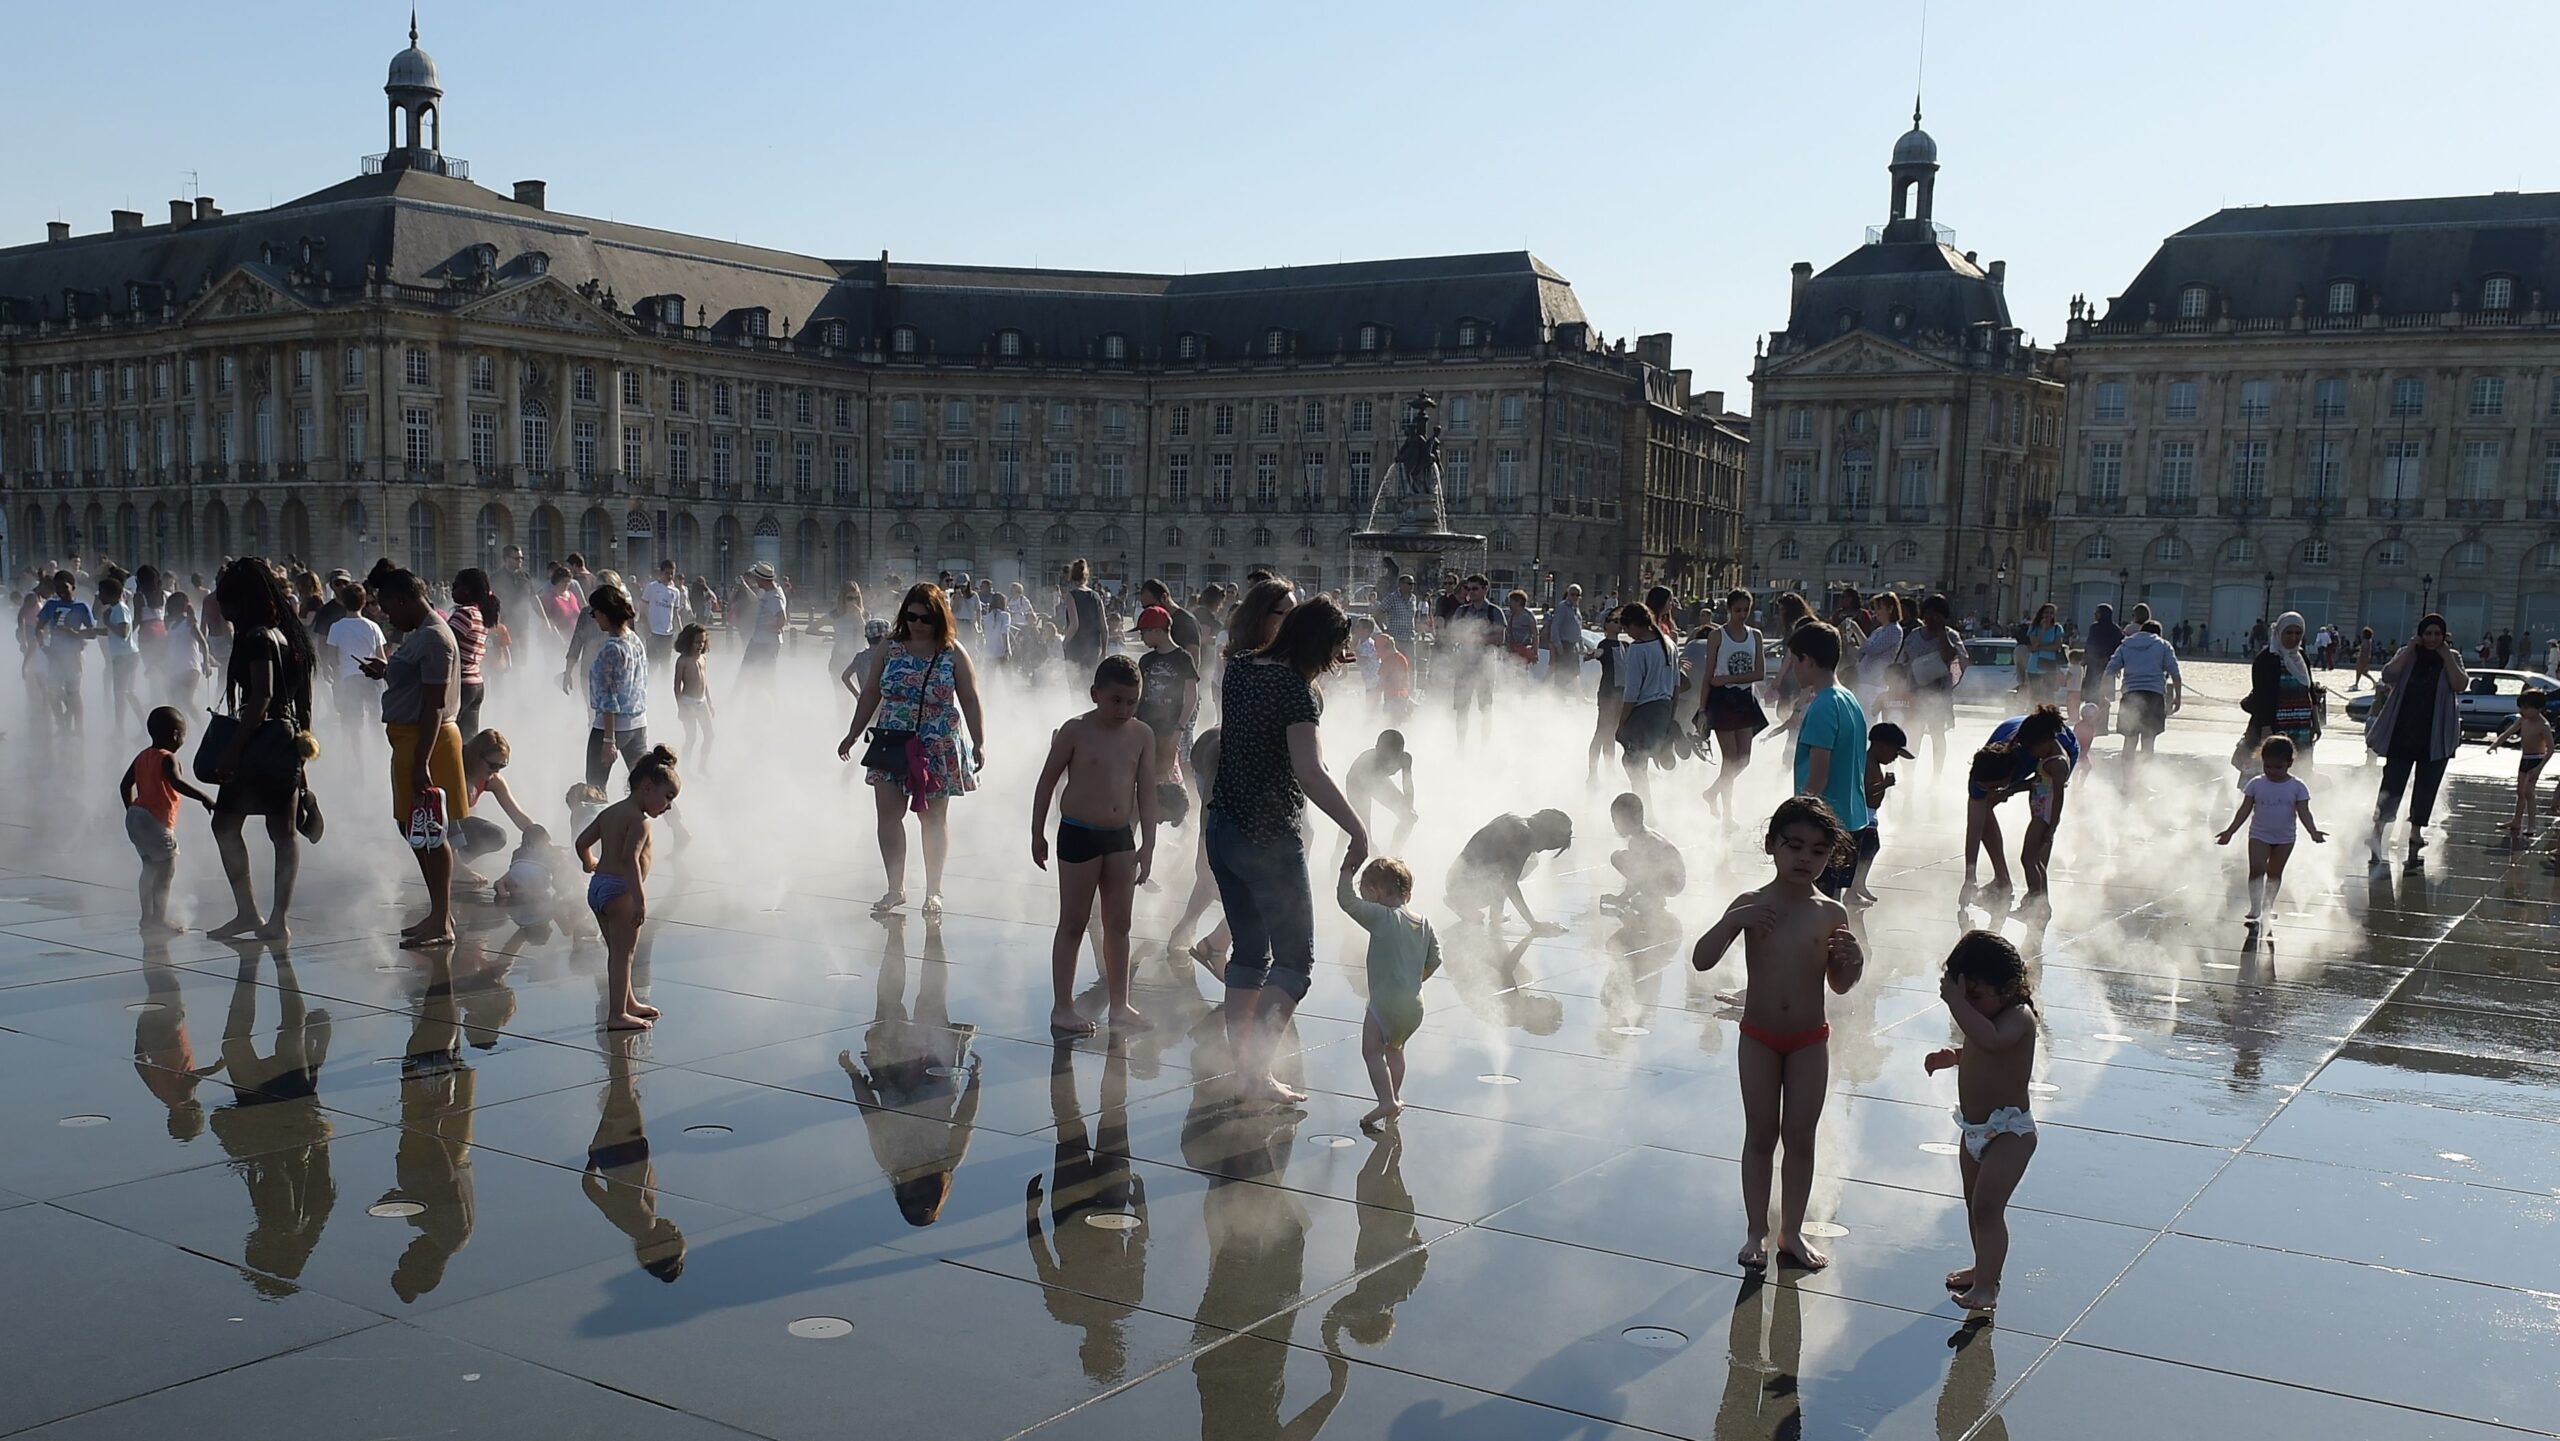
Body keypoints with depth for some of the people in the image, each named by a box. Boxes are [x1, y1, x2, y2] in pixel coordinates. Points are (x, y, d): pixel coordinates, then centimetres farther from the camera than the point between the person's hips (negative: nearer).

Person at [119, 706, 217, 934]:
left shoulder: (142, 756, 14)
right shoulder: (167, 758, -12)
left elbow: (124, 785, 20)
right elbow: (177, 783, -30)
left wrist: (131, 809, 28)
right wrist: (204, 797, -32)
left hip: (136, 815, 9)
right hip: (156, 821, -9)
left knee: (149, 868, 18)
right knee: (166, 870, -3)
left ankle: (147, 917, 21)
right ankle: (159, 921, -4)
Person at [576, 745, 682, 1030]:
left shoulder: (610, 812, 13)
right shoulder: (639, 820, -14)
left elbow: (582, 841, 17)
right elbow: (630, 858, -26)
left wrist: (589, 863, 37)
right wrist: (640, 899, -29)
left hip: (597, 886, 9)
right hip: (619, 891, -9)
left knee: (617, 951, 21)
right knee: (623, 953, -2)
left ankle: (628, 1003, 35)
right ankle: (617, 1015, -1)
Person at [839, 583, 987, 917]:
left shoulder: (953, 653, -3)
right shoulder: (891, 649, 4)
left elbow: (970, 701, -3)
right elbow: (871, 693, 11)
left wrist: (979, 743, -10)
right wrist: (853, 735, 10)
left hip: (936, 748, -2)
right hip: (892, 743, 3)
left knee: (933, 818, 6)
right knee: (888, 814, -2)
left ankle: (933, 891, 16)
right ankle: (896, 888, 8)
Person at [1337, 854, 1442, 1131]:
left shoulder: (1382, 917, -10)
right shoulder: (1423, 923, 10)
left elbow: (1347, 900, -15)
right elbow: (1434, 960, 13)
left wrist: (1347, 871, -3)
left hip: (1386, 1002, -8)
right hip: (1415, 1003, 8)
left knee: (1372, 1050, -4)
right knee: (1394, 1049, 25)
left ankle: (1387, 1101, -17)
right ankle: (1395, 1099, 34)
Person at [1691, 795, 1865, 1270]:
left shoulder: (1832, 915, -5)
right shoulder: (1751, 906, -9)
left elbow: (1840, 986, 5)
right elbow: (1702, 960, -15)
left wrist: (1852, 960, -17)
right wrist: (1731, 921, -29)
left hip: (1810, 1041, 1)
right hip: (1759, 1038, -1)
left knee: (1800, 1137, 9)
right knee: (1760, 1136, 8)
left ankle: (1792, 1232, 23)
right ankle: (1756, 1232, 20)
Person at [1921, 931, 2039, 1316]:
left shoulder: (2018, 1016, -22)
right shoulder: (1985, 1014, 4)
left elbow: (1991, 1039, -45)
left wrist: (1957, 1003, -43)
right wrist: (1950, 1055, 8)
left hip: (2008, 1132, -10)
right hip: (1975, 1129, 10)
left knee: (1988, 1207, -13)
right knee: (1975, 1205, 21)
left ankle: (1986, 1285, -5)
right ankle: (1983, 1268, 38)